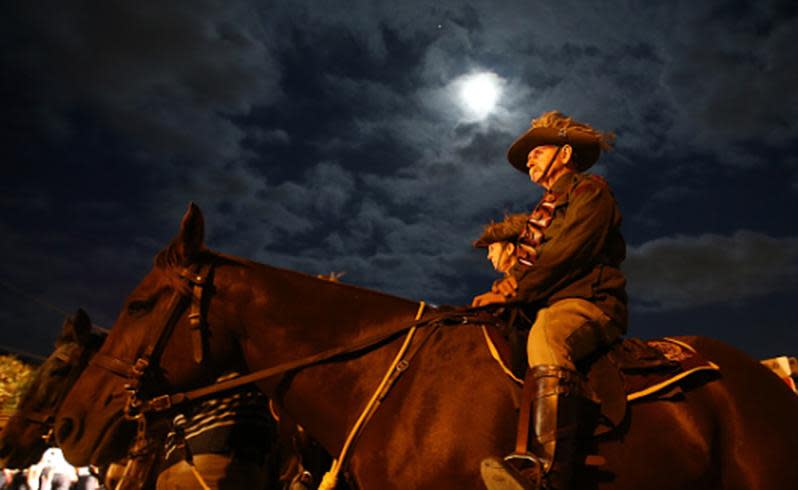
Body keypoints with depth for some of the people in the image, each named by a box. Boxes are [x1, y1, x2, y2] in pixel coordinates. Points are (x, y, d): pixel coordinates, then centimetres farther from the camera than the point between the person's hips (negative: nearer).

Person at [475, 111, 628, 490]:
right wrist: (503, 290, 1)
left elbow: (564, 257, -9)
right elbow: (528, 264, 22)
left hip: (589, 302, -8)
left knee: (546, 335, -39)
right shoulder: (543, 212, 32)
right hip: (546, 308, 8)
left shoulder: (590, 190, 7)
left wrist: (511, 292, -11)